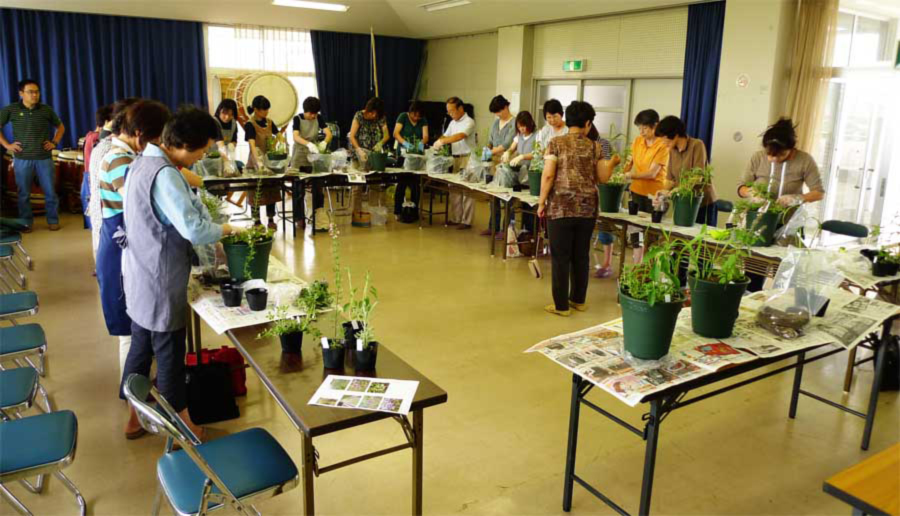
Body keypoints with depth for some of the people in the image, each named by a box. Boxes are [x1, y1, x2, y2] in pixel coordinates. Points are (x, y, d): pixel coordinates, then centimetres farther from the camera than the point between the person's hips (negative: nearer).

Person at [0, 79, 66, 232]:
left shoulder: (46, 110, 3)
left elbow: (60, 127, 17)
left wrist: (54, 142, 5)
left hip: (44, 158, 1)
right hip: (22, 159, -1)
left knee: (50, 191, 4)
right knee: (24, 193, 7)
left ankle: (53, 220, 17)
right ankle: (26, 222, 18)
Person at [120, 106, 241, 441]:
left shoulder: (142, 161, 7)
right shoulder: (165, 175, -25)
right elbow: (195, 231, -30)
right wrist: (226, 229, -14)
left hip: (141, 275, 9)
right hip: (160, 281, -9)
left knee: (141, 347, 19)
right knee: (169, 354, 4)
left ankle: (135, 417, 33)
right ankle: (183, 425, 19)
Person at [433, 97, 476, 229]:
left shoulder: (469, 122, -11)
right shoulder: (452, 123, 15)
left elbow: (460, 136, -25)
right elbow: (445, 136, 15)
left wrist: (442, 141, -32)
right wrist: (438, 143, -7)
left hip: (467, 159, -8)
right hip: (455, 158, 8)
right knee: (454, 190, 11)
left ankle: (466, 221, 0)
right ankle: (454, 218, 19)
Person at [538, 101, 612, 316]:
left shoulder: (556, 143, -3)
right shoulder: (595, 147, 5)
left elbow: (548, 175, -9)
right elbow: (603, 178, 7)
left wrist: (541, 202, -2)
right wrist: (611, 163, 27)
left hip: (561, 208, -3)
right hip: (587, 208, 3)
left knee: (560, 257, 3)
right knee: (581, 255, 15)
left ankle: (561, 305, 7)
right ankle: (579, 299, 25)